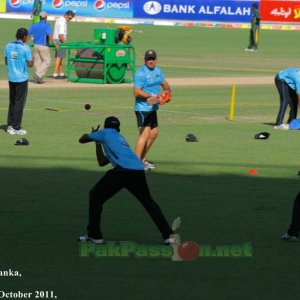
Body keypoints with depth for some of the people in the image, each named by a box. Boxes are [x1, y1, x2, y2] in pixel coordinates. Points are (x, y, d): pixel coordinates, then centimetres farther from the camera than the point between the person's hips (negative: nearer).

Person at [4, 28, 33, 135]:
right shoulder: (25, 48, -12)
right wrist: (32, 59, 10)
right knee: (19, 103, 0)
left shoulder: (8, 46, 4)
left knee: (12, 102, 15)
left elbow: (6, 62, 11)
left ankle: (10, 126, 14)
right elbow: (30, 64, -10)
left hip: (11, 78, 5)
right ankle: (16, 128, 0)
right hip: (22, 78, -5)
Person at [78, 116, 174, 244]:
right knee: (149, 202, 25)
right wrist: (98, 143, 52)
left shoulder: (105, 133, 20)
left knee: (95, 196, 14)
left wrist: (93, 135, 48)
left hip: (122, 171, -6)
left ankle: (95, 235, 9)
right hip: (139, 171, 6)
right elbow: (102, 162, 41)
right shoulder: (121, 139, 37)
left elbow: (82, 139, 28)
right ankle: (168, 235, 17)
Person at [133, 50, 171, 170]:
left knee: (154, 133, 16)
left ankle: (143, 159, 28)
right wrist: (151, 96, -25)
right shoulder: (140, 73, -14)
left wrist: (167, 91, 2)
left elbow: (164, 84, 24)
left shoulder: (158, 71, 12)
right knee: (145, 133, -19)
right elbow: (136, 92, -21)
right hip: (142, 109, -9)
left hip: (152, 108, 9)